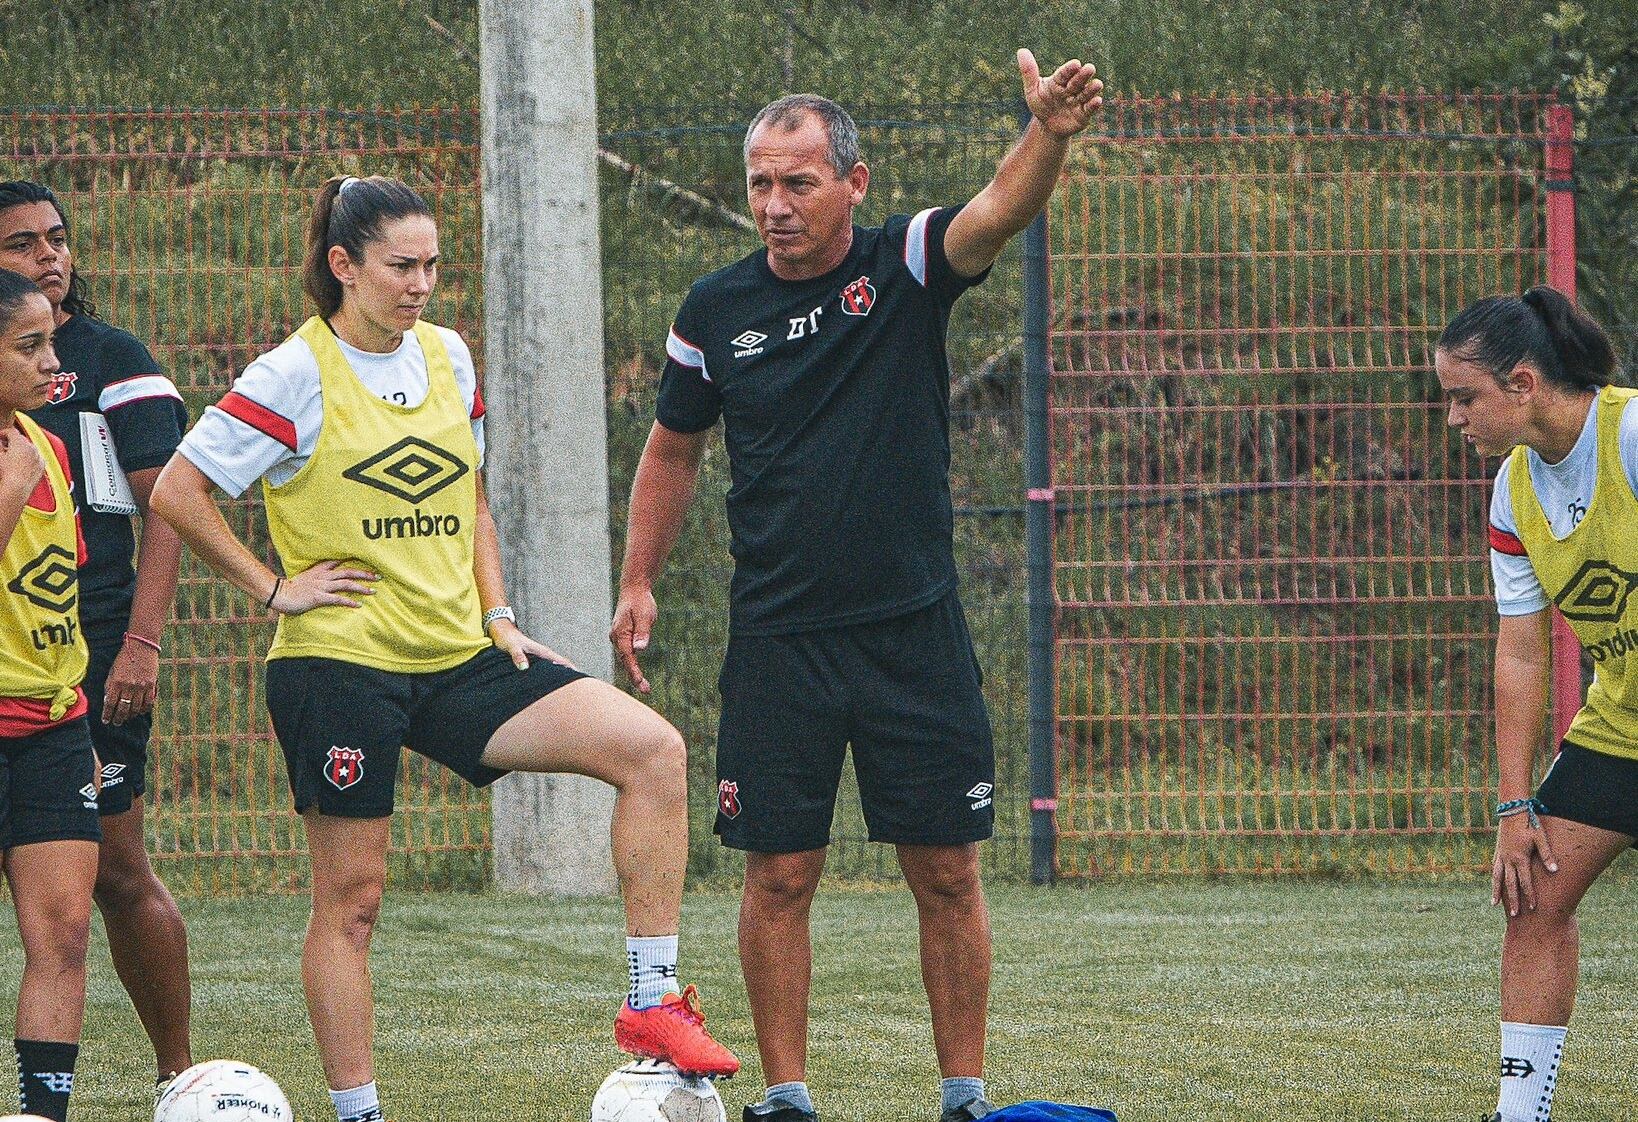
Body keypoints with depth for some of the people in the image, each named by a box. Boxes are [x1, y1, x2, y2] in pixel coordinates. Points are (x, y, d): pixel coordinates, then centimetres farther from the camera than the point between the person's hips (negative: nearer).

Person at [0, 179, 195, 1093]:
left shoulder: (112, 360, 1)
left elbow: (166, 507, -3)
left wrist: (141, 642, -12)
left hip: (92, 654, -3)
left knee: (117, 872, -2)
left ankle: (179, 1073, 8)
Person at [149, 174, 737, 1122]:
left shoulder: (448, 358, 11)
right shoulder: (296, 376, -7)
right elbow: (178, 493, -7)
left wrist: (499, 616, 10)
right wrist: (275, 587, -7)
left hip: (457, 658, 5)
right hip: (341, 663, -5)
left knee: (653, 748, -11)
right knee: (351, 896, -2)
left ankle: (653, 1004, -9)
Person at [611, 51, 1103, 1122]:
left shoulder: (904, 267, -3)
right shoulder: (717, 310, 4)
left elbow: (1003, 211, -23)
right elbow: (672, 451, 18)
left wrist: (1050, 133, -42)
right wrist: (639, 584, 12)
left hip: (914, 632, -1)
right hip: (778, 641, 1)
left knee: (946, 872, 2)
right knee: (781, 875, 1)